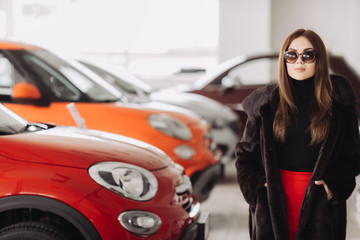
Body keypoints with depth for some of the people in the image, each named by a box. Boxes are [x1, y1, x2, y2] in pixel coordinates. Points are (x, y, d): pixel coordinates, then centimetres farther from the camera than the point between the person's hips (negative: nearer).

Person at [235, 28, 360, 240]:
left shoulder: (339, 99, 0)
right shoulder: (267, 101, 1)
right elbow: (246, 151, 8)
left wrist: (334, 185, -9)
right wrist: (256, 186, -5)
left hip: (320, 198, 0)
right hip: (274, 198, 1)